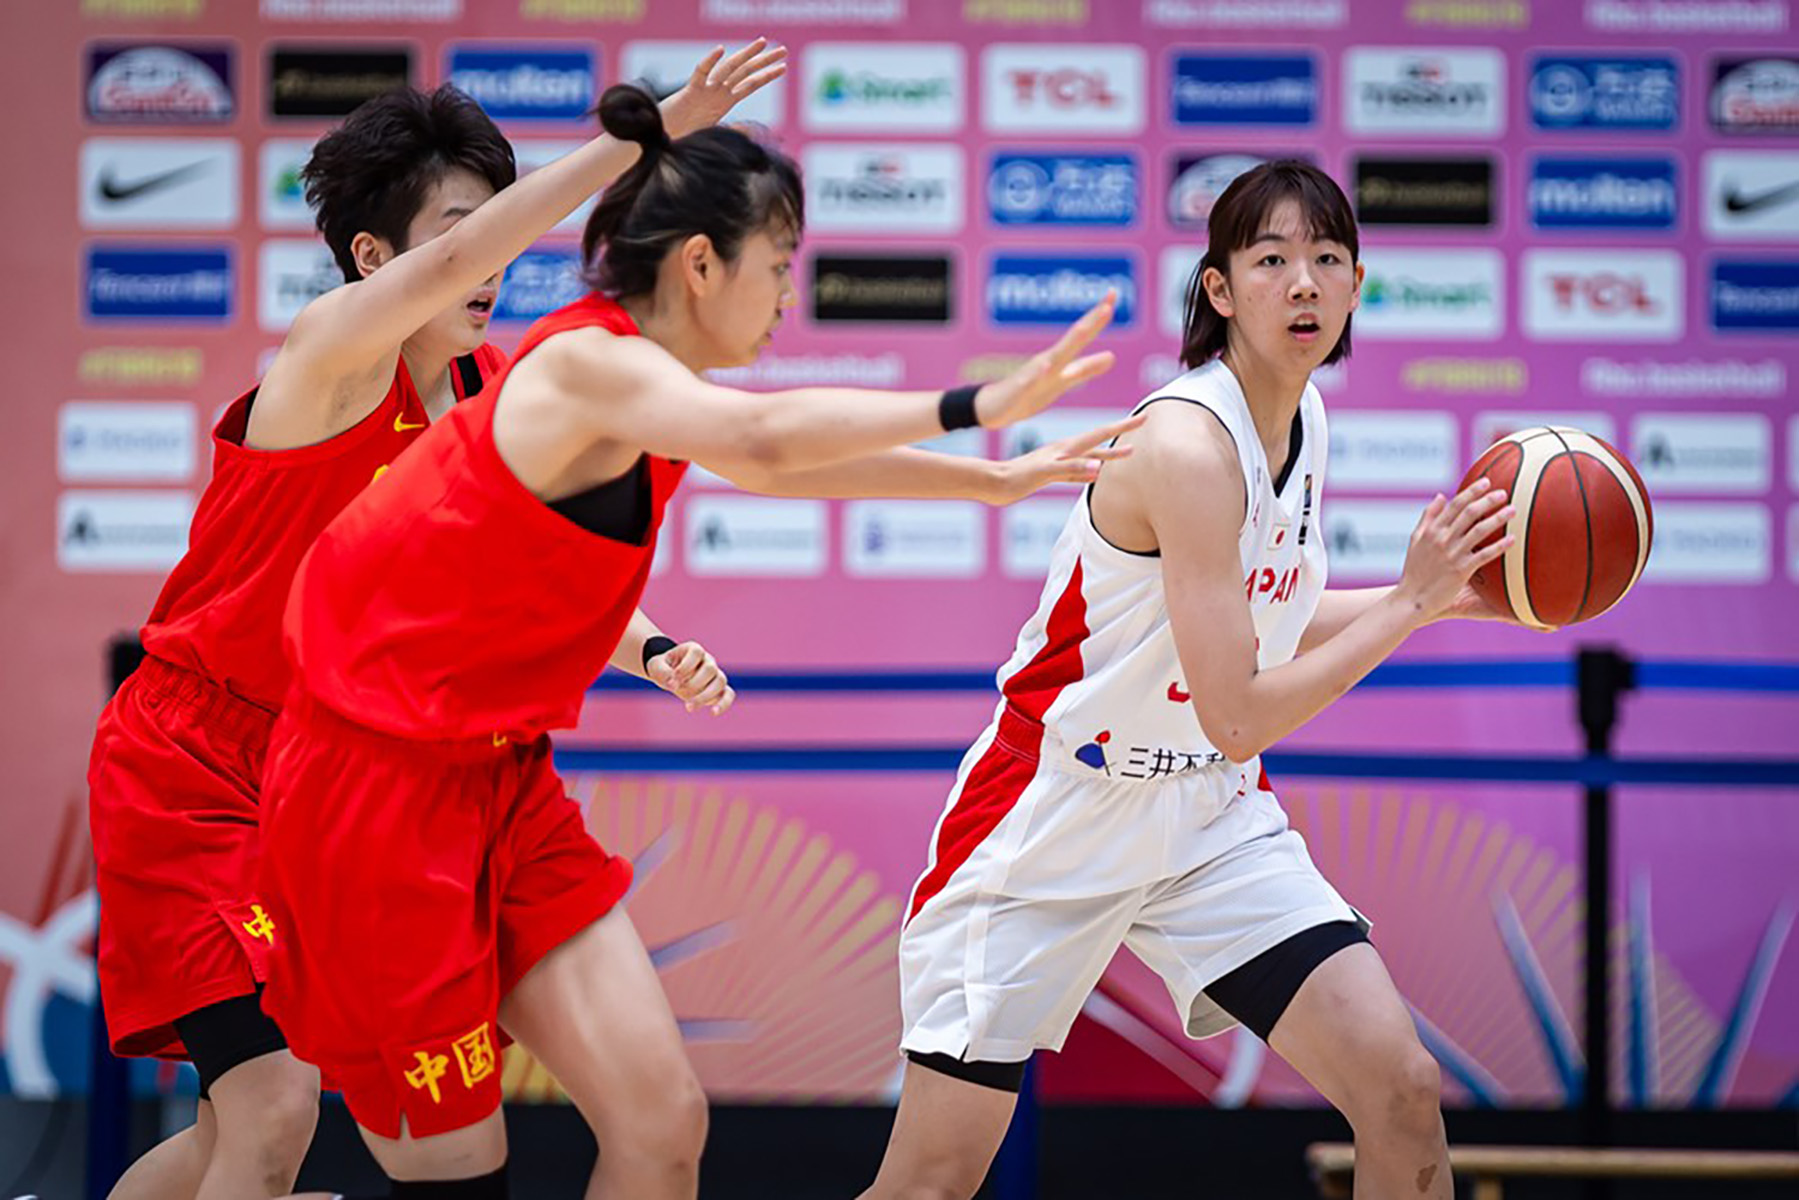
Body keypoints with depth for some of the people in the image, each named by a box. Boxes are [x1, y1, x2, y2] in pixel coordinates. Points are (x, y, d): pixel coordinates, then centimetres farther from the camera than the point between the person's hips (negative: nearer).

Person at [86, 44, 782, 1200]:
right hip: (189, 769, -8)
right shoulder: (331, 351, -18)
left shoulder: (495, 395, 4)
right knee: (273, 1107, -19)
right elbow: (450, 271, -38)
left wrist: (653, 654, -11)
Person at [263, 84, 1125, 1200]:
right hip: (379, 785, -9)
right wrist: (975, 406, -40)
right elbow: (763, 437, -40)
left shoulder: (633, 381, 9)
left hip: (499, 776, 9)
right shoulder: (585, 362, -19)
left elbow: (777, 463, 28)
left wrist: (996, 478, 27)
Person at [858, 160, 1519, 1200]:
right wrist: (1410, 602, -20)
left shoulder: (1302, 421, 2)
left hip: (1211, 820, 7)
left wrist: (1453, 592, 9)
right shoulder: (1190, 443, -24)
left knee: (1404, 1093, -8)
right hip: (1048, 830, -7)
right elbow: (1238, 715, -25)